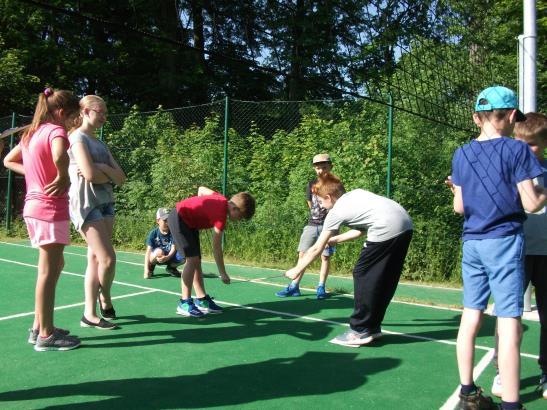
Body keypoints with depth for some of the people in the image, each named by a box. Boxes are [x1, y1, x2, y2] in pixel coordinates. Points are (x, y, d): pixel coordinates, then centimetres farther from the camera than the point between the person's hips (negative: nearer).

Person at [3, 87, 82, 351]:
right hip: (50, 209, -9)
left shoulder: (32, 133, 15)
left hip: (34, 206, 9)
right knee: (48, 272, -3)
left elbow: (8, 161, 25)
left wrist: (36, 173, 12)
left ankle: (39, 327, 24)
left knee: (54, 267, 17)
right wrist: (64, 178, -16)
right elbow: (59, 156, -34)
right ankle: (46, 336, 6)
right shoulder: (55, 130, -11)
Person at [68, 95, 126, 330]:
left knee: (95, 259, 6)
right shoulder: (78, 137, -5)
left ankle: (90, 314, 12)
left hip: (105, 203, 8)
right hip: (85, 204, -8)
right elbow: (90, 173, -20)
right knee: (108, 259, -10)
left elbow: (120, 178, 9)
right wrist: (108, 174, -3)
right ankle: (105, 299, 15)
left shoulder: (100, 143, 18)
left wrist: (102, 169, -8)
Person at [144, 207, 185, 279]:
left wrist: (167, 257, -38)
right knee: (159, 251, -37)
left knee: (183, 256, -27)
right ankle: (150, 267, -3)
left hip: (169, 256, 2)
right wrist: (146, 269, -28)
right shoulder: (153, 233, -13)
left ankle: (171, 268, 6)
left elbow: (174, 248, -16)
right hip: (156, 258, -2)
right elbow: (148, 251, -17)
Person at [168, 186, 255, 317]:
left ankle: (201, 300, 12)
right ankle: (184, 303, -12)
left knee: (196, 260, 8)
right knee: (193, 259, -17)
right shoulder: (220, 215, -26)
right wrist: (223, 274, -17)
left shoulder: (222, 199, -4)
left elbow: (201, 189, 14)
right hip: (178, 219, -10)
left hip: (188, 221, 10)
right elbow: (216, 247, -23)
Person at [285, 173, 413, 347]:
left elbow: (316, 249, 12)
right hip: (406, 224, 9)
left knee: (363, 275, 5)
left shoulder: (336, 212, 6)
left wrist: (296, 270, 23)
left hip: (387, 229, -8)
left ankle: (361, 331, 9)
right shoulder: (356, 194, 25)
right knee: (385, 280, 17)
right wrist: (336, 239, 42)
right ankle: (373, 326, 27)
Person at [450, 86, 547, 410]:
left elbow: (459, 207, 9)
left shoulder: (461, 155, 7)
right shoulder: (516, 149, -8)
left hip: (472, 242, 6)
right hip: (504, 240, -5)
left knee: (471, 316, 10)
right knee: (509, 324, -2)